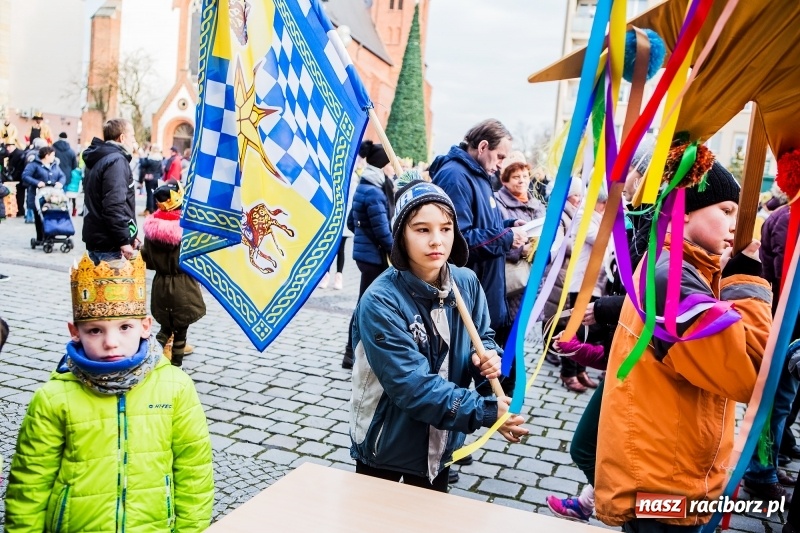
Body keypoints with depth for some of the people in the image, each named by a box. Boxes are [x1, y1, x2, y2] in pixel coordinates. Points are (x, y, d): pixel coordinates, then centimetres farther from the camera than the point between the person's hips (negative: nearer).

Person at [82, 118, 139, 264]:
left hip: (97, 238, 10)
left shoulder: (99, 160, 18)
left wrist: (127, 236, 18)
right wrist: (124, 240, -20)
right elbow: (114, 206, -22)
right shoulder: (116, 160, -13)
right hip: (109, 243, -10)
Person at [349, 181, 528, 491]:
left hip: (440, 444, 5)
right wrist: (485, 412, -31)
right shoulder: (380, 302, -27)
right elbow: (412, 385, -30)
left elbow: (483, 337, 6)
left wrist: (488, 356, -17)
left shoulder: (466, 283, -9)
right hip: (386, 444, -4)